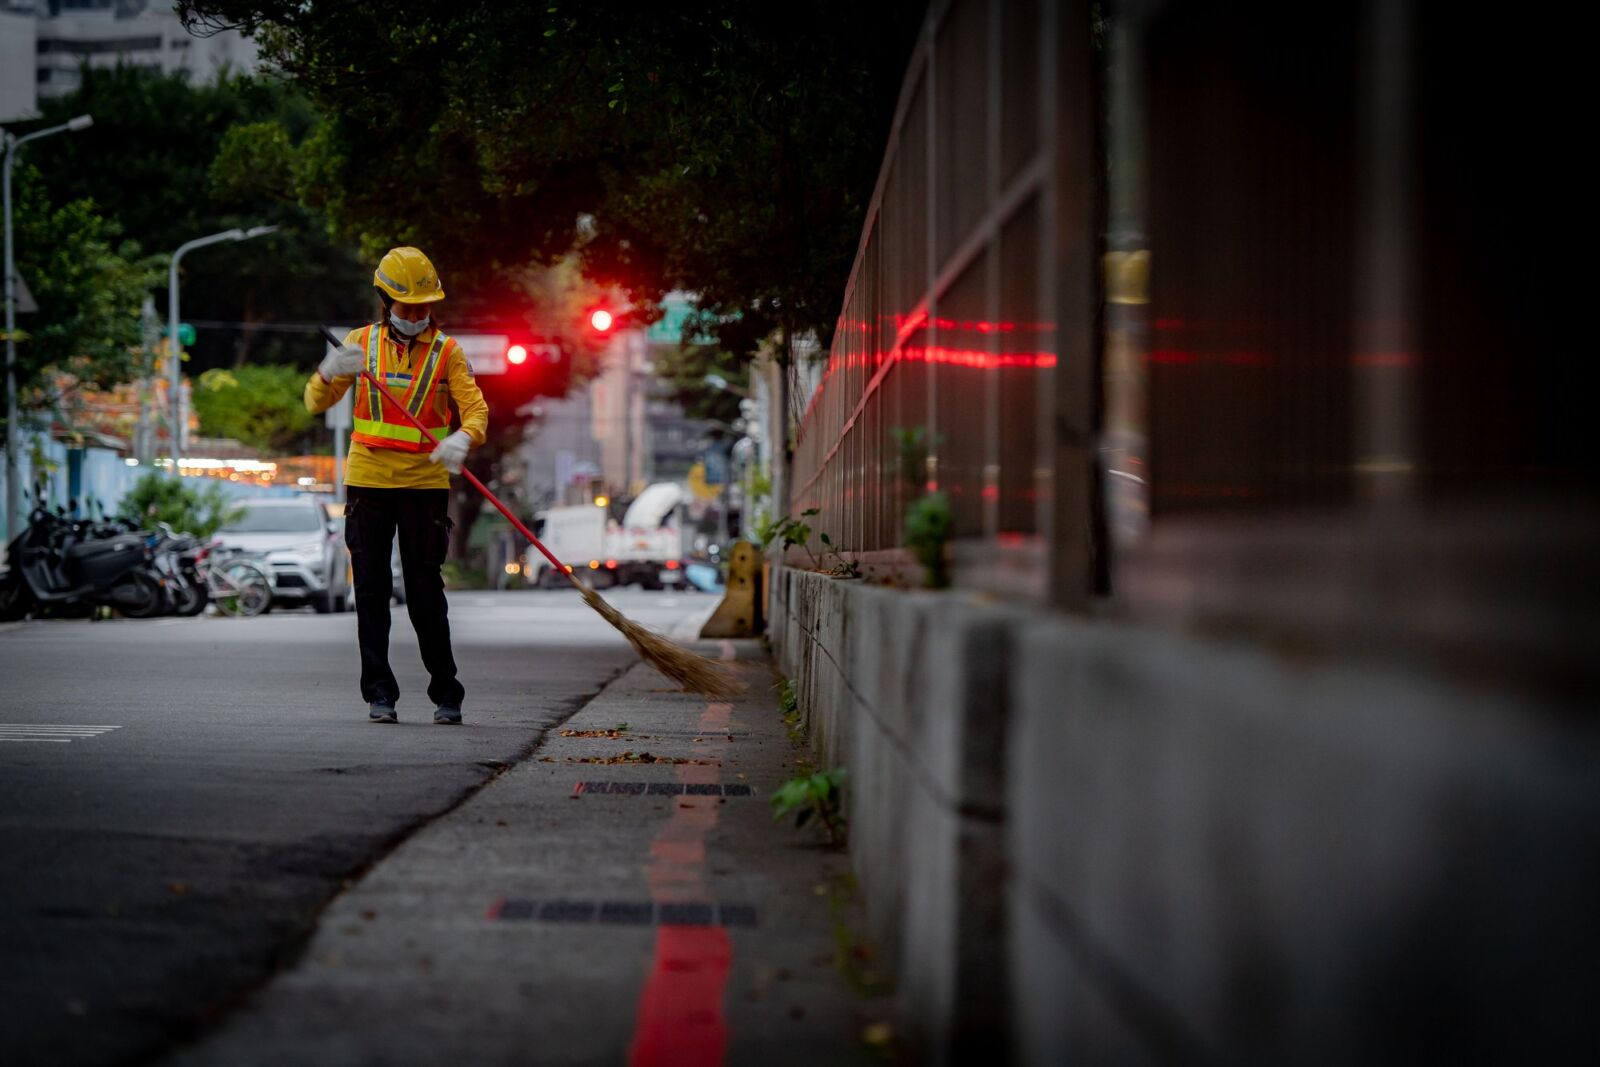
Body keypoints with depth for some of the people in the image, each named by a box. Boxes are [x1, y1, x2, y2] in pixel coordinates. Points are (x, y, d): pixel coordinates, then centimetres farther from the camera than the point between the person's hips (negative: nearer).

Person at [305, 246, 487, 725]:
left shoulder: (447, 351, 1)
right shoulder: (362, 343, 6)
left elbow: (476, 409, -8)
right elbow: (316, 403, 4)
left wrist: (463, 438, -31)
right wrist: (328, 372, -19)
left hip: (425, 483, -2)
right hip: (368, 482, 2)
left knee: (426, 593, -4)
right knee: (371, 590, 2)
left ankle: (446, 694, 7)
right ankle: (379, 694, 8)